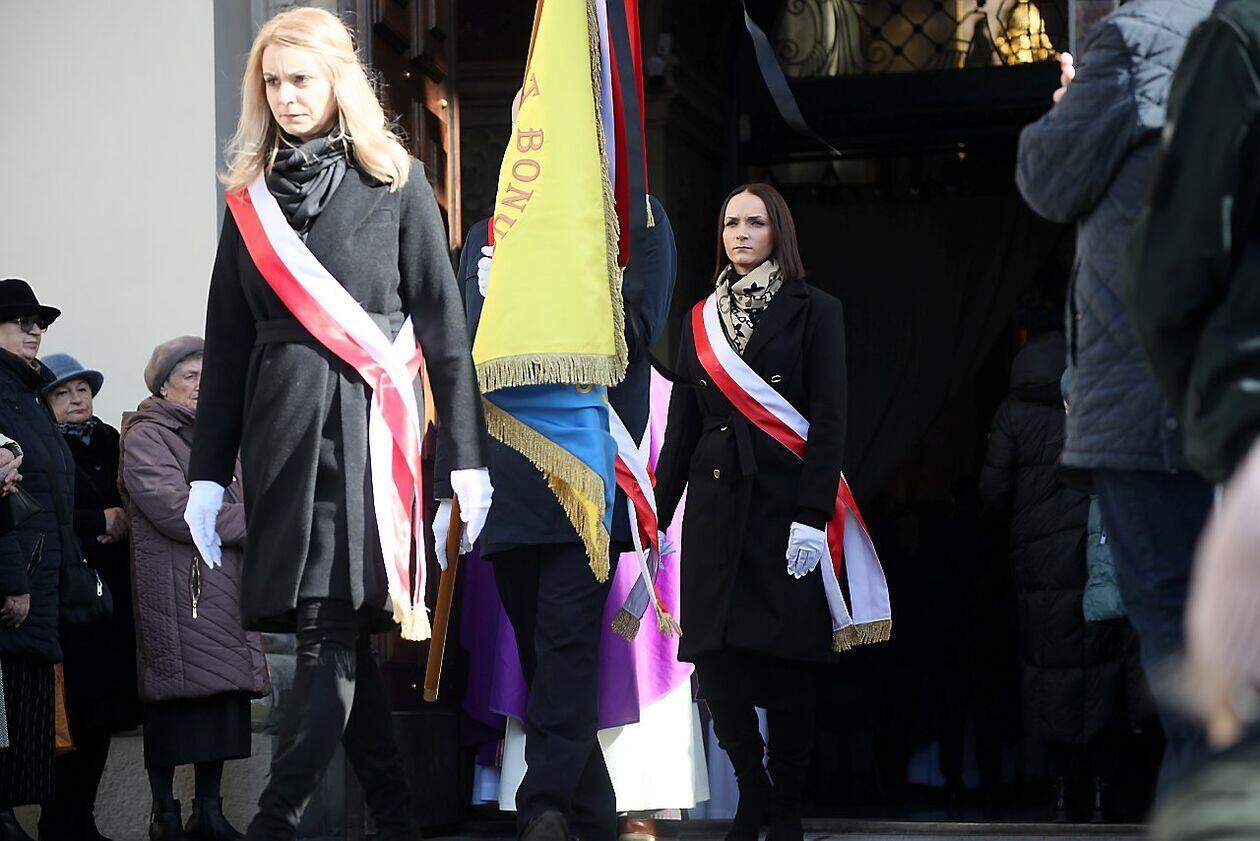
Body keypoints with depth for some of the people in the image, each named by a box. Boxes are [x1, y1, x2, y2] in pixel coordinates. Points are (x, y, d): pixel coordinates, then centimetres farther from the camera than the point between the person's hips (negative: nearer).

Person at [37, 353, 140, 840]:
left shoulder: (108, 443, 18)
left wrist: (123, 520, 0)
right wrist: (100, 522, -8)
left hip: (113, 594, 7)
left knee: (104, 713, 6)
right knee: (74, 710, -10)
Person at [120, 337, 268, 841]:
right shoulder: (145, 438, -2)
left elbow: (237, 501, 25)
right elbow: (176, 510, -14)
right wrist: (252, 522, -8)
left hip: (226, 589, 7)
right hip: (174, 588, -7)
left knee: (223, 699, 4)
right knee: (175, 700, -7)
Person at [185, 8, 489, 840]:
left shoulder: (394, 181, 4)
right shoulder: (250, 195, 14)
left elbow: (442, 323, 2)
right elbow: (227, 340, 14)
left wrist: (467, 454, -4)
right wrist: (209, 473, 9)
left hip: (364, 419, -4)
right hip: (278, 428, 4)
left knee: (333, 624, -13)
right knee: (337, 630, 5)